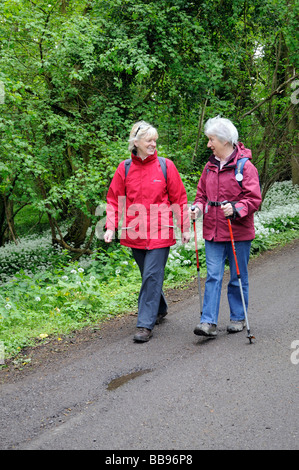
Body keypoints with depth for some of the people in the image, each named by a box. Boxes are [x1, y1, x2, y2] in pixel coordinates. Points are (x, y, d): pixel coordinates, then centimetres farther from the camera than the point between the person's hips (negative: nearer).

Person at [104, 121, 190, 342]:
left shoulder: (166, 166, -1)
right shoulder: (125, 168, 4)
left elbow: (179, 198, 4)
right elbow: (114, 200, 8)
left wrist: (185, 228, 3)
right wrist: (111, 227, -3)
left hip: (160, 232, -3)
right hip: (136, 233, 3)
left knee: (152, 275, -8)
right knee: (148, 276, 15)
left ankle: (146, 324, -2)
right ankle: (160, 309, 39)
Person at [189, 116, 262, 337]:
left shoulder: (245, 166, -8)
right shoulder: (210, 167, 11)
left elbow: (254, 199, -11)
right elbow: (202, 194, 19)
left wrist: (236, 208, -28)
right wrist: (198, 207, -2)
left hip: (239, 232, -4)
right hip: (213, 232, 4)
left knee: (238, 277, 8)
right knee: (213, 276, -2)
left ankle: (238, 318, 24)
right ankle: (209, 322, -3)